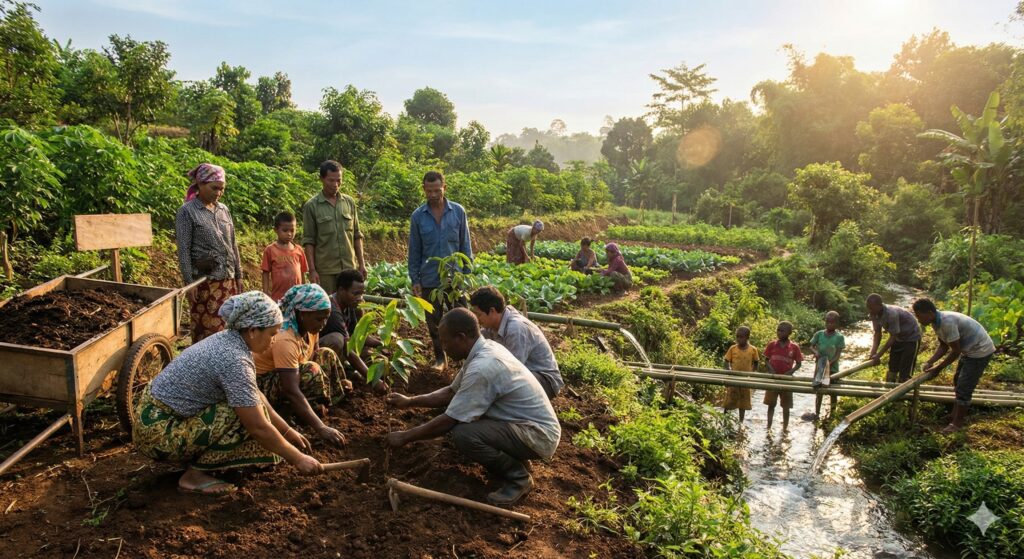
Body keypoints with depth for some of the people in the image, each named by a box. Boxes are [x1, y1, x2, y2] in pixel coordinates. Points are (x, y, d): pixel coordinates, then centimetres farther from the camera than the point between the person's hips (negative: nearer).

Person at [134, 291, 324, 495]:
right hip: (159, 433, -9)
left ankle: (193, 457, 13)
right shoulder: (234, 360, -26)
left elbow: (256, 395, 11)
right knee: (248, 419, -19)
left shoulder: (228, 340, 1)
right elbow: (259, 427, -25)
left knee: (251, 406, 9)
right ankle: (195, 474, -6)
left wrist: (287, 431, 11)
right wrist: (297, 459, -14)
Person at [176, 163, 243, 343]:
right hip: (204, 281, -5)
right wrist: (189, 282, -13)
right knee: (207, 329, -1)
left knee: (228, 328, 7)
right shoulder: (187, 212, -6)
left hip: (228, 279, 5)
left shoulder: (223, 209, 11)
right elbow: (183, 250, -9)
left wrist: (238, 275, 13)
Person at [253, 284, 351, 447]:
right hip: (263, 383, -9)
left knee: (327, 355, 1)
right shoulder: (285, 340, -35)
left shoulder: (309, 327, -9)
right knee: (311, 371, -31)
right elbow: (291, 391, -41)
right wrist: (320, 428, -45)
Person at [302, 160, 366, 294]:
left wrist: (361, 263, 7)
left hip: (349, 267, 3)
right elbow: (308, 241, -3)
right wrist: (312, 270, -9)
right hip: (325, 269, -3)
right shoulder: (311, 206, -3)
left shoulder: (349, 202, 7)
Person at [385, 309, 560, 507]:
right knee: (459, 410, 9)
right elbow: (451, 392, 15)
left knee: (463, 434, -25)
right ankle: (512, 459, 16)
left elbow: (448, 421, -21)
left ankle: (518, 477, -3)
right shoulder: (486, 349, 2)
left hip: (539, 434, -10)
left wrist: (405, 437, -8)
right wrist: (409, 402, 12)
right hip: (533, 423, 10)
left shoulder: (482, 368, -27)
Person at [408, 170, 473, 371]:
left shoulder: (458, 212, -2)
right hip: (430, 280, 1)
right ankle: (440, 358, 25)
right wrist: (415, 280, 0)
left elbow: (465, 246, 4)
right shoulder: (418, 216, -1)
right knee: (434, 323, 11)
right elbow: (414, 252, 3)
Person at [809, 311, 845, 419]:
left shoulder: (839, 337, -9)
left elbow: (838, 354, -13)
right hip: (820, 366, 1)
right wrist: (815, 352, -21)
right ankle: (817, 413, 14)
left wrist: (829, 362, -27)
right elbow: (811, 347, 1)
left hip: (833, 367, -1)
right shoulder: (819, 334, -4)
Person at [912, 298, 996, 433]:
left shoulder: (947, 322, -33)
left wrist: (938, 368, -16)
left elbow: (955, 351, -26)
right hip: (969, 350, 10)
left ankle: (957, 423, 6)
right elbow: (943, 346, 6)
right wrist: (930, 362, -7)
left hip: (980, 351, -10)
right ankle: (959, 415, 36)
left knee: (964, 387, -5)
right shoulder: (936, 322, -3)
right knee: (958, 381, 22)